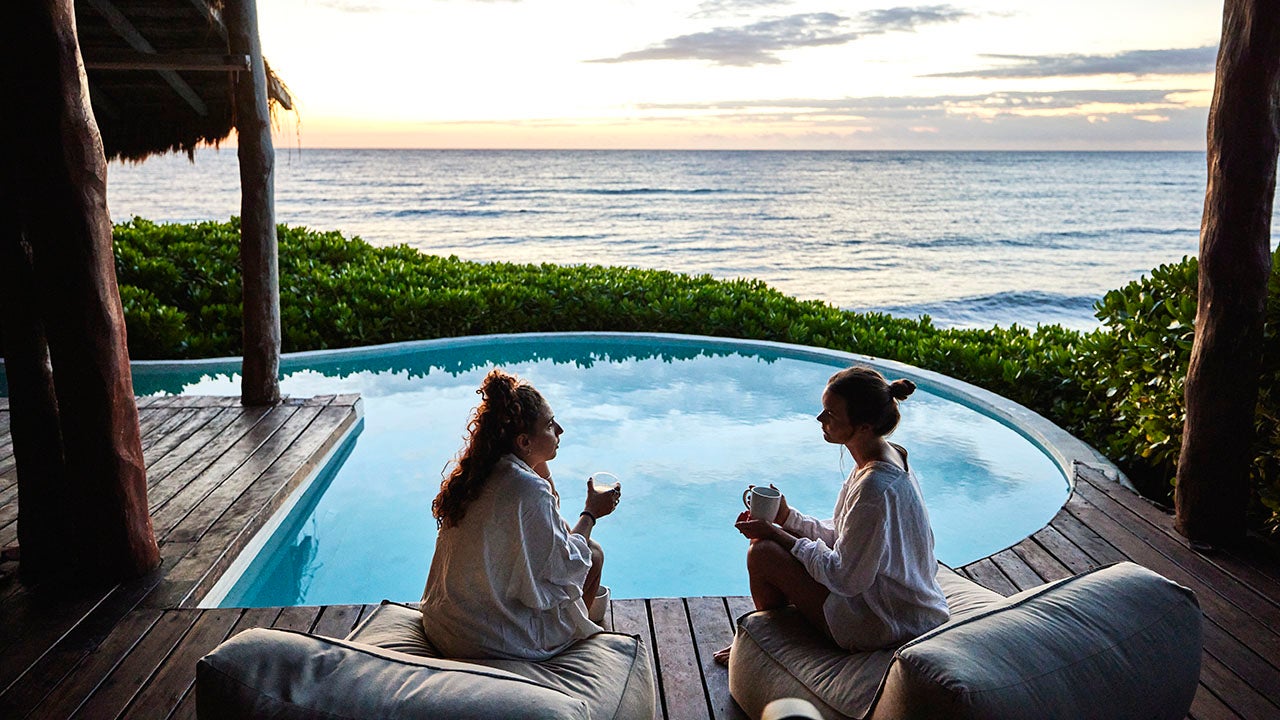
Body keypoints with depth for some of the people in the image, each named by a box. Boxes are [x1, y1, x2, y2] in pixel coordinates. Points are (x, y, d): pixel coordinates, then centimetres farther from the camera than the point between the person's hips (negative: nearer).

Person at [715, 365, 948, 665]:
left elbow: (845, 578, -23)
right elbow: (842, 535, 8)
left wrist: (777, 535, -14)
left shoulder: (875, 488, -31)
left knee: (763, 553, -11)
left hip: (887, 624, -10)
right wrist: (786, 517, -3)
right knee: (766, 537, 10)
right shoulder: (887, 455, 0)